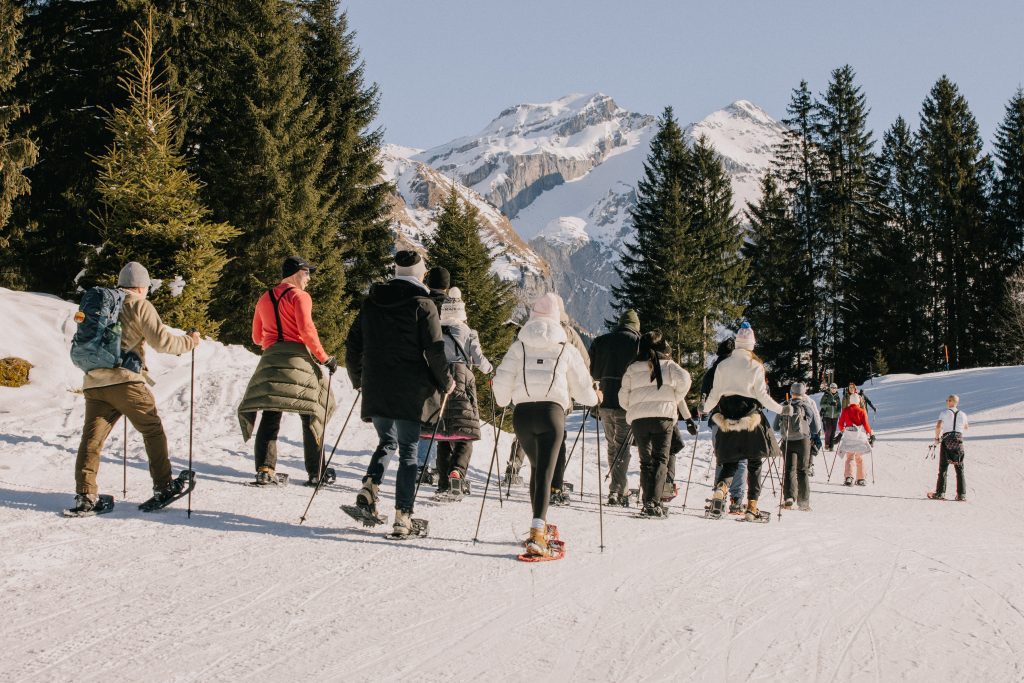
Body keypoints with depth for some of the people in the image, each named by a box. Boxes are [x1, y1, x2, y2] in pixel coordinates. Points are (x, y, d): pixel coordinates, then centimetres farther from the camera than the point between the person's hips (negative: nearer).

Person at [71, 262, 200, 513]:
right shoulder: (140, 306, -1)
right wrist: (190, 341, 7)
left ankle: (85, 494, -7)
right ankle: (163, 486, 14)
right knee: (153, 430, 10)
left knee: (92, 438, 2)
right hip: (125, 381, -5)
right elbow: (161, 341, -6)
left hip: (93, 382, 5)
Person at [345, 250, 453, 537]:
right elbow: (434, 350, -10)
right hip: (411, 392, -4)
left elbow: (353, 344, 12)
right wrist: (446, 383, 5)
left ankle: (370, 485, -5)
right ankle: (403, 516, -1)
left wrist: (358, 379, 26)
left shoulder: (371, 302, 8)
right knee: (408, 452, 4)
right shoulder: (423, 305, -6)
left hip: (376, 391, 4)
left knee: (387, 442, 21)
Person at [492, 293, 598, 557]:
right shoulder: (566, 349, 9)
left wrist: (503, 400, 23)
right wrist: (594, 398, 36)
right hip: (552, 413, -2)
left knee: (537, 467, 22)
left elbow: (502, 381, 1)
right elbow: (582, 388, 13)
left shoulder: (519, 346, 8)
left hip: (523, 414, 2)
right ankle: (537, 534, -21)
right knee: (545, 472, -7)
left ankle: (540, 526, 28)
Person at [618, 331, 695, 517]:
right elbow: (684, 380, -10)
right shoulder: (668, 365, 6)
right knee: (660, 459, 2)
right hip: (663, 417, -2)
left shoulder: (632, 369, 10)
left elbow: (623, 398, 8)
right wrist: (675, 401, 5)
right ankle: (653, 502, -12)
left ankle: (648, 501, 2)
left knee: (646, 461, 10)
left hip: (638, 419, 2)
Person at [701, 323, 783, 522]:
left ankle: (721, 487, -19)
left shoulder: (723, 365, 4)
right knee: (754, 464, 7)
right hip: (751, 418, -3)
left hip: (727, 418, 3)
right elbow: (761, 394, -8)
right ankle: (752, 506, 2)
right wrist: (781, 409, 2)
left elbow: (715, 394, 7)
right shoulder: (755, 366, -4)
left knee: (730, 462, 11)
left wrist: (705, 409, 24)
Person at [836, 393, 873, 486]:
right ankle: (861, 479, 14)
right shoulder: (862, 411, -5)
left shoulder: (845, 410, 1)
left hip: (848, 435, 1)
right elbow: (865, 424, -7)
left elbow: (840, 423, 3)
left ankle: (848, 477, -14)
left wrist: (842, 431, 21)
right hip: (860, 436, -1)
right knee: (860, 459, 12)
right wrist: (870, 434, 6)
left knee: (849, 458, 5)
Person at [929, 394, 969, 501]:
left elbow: (938, 426, -18)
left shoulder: (945, 413, -4)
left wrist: (937, 438, -5)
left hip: (946, 439, -3)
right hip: (959, 439, 3)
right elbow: (966, 427, 25)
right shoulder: (962, 414, 8)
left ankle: (940, 493, -4)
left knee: (943, 467, 1)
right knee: (959, 469, 6)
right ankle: (962, 494, 3)